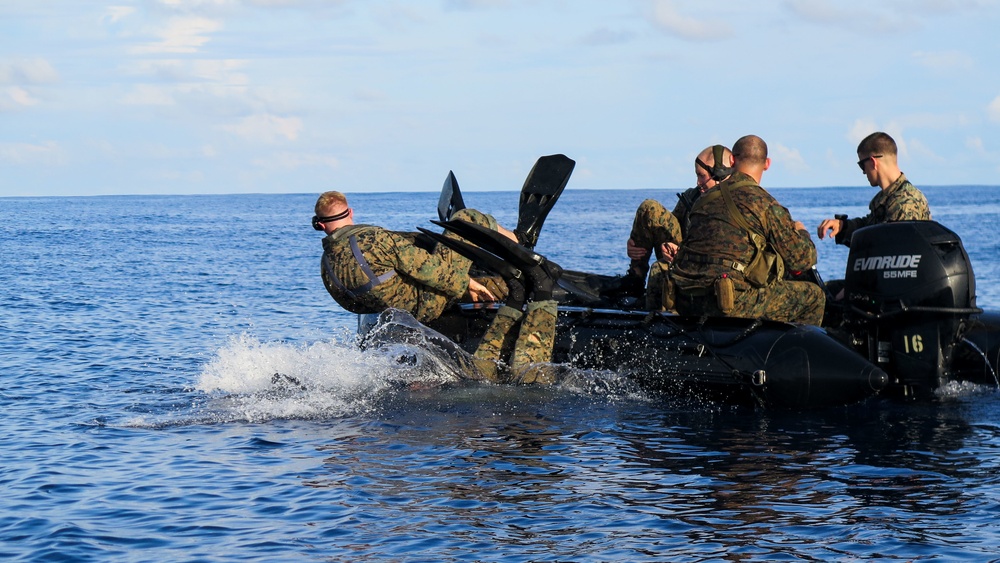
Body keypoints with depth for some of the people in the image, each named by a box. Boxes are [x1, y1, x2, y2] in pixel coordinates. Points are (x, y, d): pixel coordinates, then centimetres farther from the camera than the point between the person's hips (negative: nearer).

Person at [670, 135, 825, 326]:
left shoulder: (704, 199, 15)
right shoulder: (765, 204, -5)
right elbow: (802, 260, 0)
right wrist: (801, 232, 22)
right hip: (732, 306, -6)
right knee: (813, 296, 10)